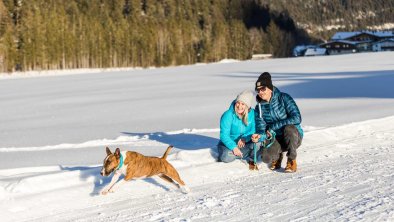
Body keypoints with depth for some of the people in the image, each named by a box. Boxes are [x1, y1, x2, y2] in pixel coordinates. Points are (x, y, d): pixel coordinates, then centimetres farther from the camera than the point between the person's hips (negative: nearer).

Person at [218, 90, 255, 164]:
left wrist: (245, 138, -25)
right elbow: (224, 135, -20)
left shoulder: (252, 113, -8)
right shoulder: (228, 115, -18)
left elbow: (254, 130, -4)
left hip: (245, 144, 3)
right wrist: (234, 147, -35)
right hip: (228, 144, -2)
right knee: (227, 157, -32)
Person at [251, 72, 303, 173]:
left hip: (294, 136, -3)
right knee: (265, 157, -28)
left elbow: (296, 118, -22)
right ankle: (277, 155, 12)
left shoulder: (283, 98, -12)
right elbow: (261, 129, -5)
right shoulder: (259, 108, 1)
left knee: (289, 128, -37)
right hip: (276, 139, 3)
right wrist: (260, 136, -30)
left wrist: (273, 127, -21)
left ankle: (292, 161, -14)